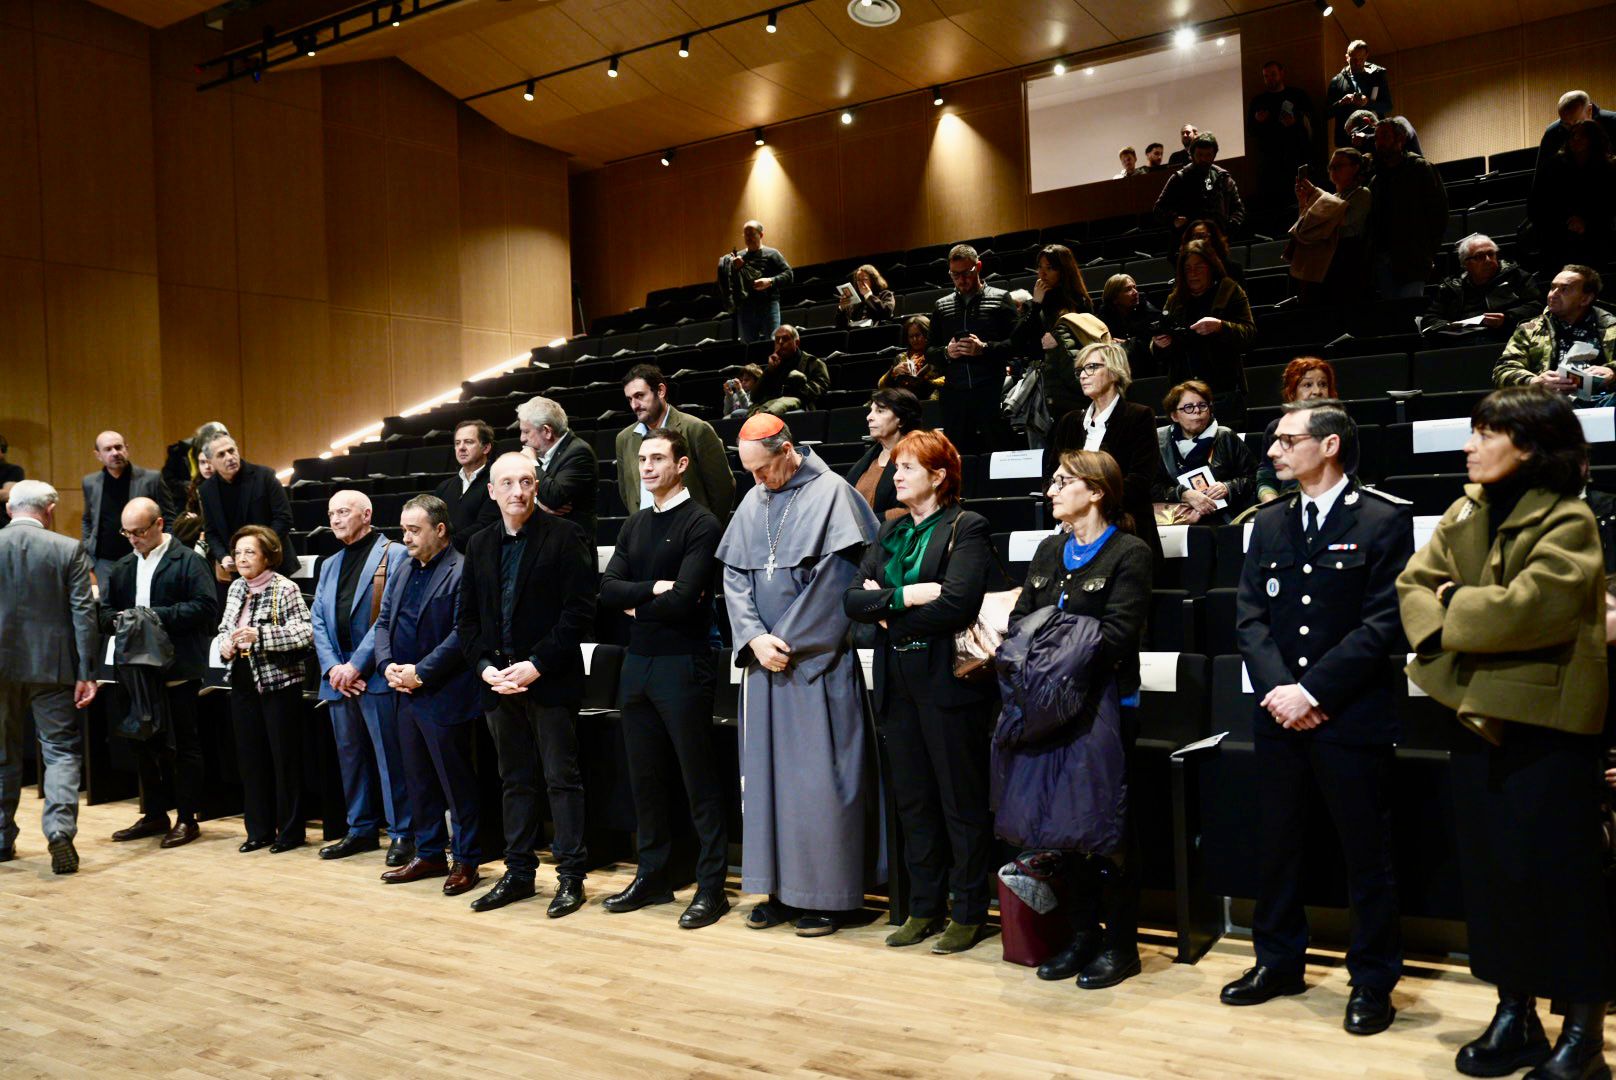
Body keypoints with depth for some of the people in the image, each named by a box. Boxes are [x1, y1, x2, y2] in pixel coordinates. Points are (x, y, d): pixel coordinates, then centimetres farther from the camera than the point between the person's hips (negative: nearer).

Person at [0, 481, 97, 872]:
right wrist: (86, 673, -5)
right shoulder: (69, 550, -7)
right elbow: (83, 614, -9)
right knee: (61, 751, 3)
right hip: (51, 666, -2)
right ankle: (60, 829, -14)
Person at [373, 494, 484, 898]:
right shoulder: (403, 572, 15)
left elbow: (462, 633, -18)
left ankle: (466, 860, 12)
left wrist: (421, 672, -19)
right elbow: (383, 622, 15)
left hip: (444, 697, -8)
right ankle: (429, 854, 27)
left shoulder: (461, 571, -11)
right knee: (418, 781, 16)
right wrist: (387, 665, -2)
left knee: (457, 783, 1)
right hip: (408, 695, 8)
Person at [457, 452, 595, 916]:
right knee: (515, 781, 14)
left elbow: (580, 610, -12)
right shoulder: (479, 545, 11)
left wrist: (536, 665, -16)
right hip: (498, 681, 6)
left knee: (562, 780, 1)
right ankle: (519, 873, 24)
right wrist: (485, 666, -4)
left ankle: (571, 876, 9)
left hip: (551, 681, -5)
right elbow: (467, 617, 12)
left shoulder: (565, 535, -6)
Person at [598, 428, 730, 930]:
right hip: (637, 662, 7)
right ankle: (652, 875, 26)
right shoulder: (634, 524, 13)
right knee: (645, 777, 14)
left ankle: (711, 887, 9)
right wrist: (653, 590, -12)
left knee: (699, 780, 1)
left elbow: (682, 599, -19)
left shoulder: (701, 524, -9)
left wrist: (635, 603, -3)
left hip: (683, 663, -7)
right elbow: (608, 589, 3)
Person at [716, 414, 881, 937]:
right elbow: (734, 577, 9)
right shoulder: (752, 503, 12)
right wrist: (755, 638, -7)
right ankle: (780, 888, 17)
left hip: (818, 660, -6)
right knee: (766, 773, 8)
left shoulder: (831, 494, -7)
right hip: (763, 658, 6)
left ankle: (824, 894, 8)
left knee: (818, 776, -2)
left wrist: (788, 642, -11)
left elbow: (835, 580, -12)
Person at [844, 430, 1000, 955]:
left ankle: (969, 912, 16)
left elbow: (956, 605, -21)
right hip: (898, 684, 7)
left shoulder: (967, 528, -7)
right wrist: (909, 596, -14)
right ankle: (924, 907, 24)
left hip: (949, 682, -7)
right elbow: (853, 599, 4)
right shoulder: (890, 531, 14)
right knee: (912, 801, 13)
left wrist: (887, 607, -10)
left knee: (962, 803, 4)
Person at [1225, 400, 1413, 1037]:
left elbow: (1383, 624, -12)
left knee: (1367, 856, 6)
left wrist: (1311, 690, -16)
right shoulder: (1269, 524, 12)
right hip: (1280, 718, 5)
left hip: (1353, 719, -5)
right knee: (1278, 847, 14)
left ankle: (1372, 980, 21)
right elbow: (1250, 617, 6)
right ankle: (1278, 961, 29)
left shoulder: (1384, 521, -5)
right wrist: (1278, 689, -9)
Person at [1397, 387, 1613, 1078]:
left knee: (1556, 871, 1)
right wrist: (1444, 626, -15)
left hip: (1548, 720, -7)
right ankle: (1515, 1016, 25)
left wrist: (1456, 604, -9)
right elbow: (1415, 584, 4)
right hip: (1477, 712, 7)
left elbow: (1526, 607, -25)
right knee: (1489, 869, 12)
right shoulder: (1465, 513, 9)